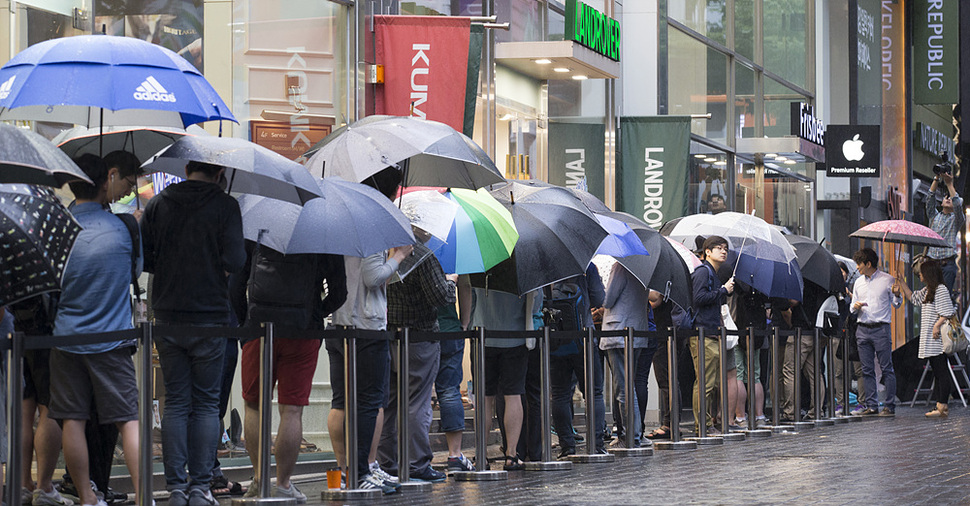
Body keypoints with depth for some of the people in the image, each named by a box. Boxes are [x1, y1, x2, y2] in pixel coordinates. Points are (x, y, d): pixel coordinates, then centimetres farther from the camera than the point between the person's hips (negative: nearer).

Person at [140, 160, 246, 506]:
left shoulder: (158, 204, 3)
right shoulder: (224, 206, -6)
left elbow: (140, 259, 2)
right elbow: (234, 262, -14)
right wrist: (213, 264, 8)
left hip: (167, 320, 3)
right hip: (210, 318, -3)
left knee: (175, 403, 9)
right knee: (206, 404, 6)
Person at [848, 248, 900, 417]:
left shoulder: (887, 280, 1)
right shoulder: (859, 282, 16)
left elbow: (897, 305, 3)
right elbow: (853, 308, 21)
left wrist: (896, 295, -17)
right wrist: (856, 307, -2)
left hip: (881, 328, -5)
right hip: (863, 329, 5)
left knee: (886, 368, -6)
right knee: (867, 369, 5)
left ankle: (890, 406, -5)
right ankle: (871, 405, 9)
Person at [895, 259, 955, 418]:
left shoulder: (941, 289, -10)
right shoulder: (927, 291, 18)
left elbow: (947, 312, -17)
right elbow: (913, 297, 35)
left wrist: (937, 325, -22)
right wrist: (901, 283, 31)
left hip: (938, 340, -10)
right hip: (930, 342, 10)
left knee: (942, 372, -9)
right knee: (937, 372, 7)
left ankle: (943, 406, -11)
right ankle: (939, 406, 7)